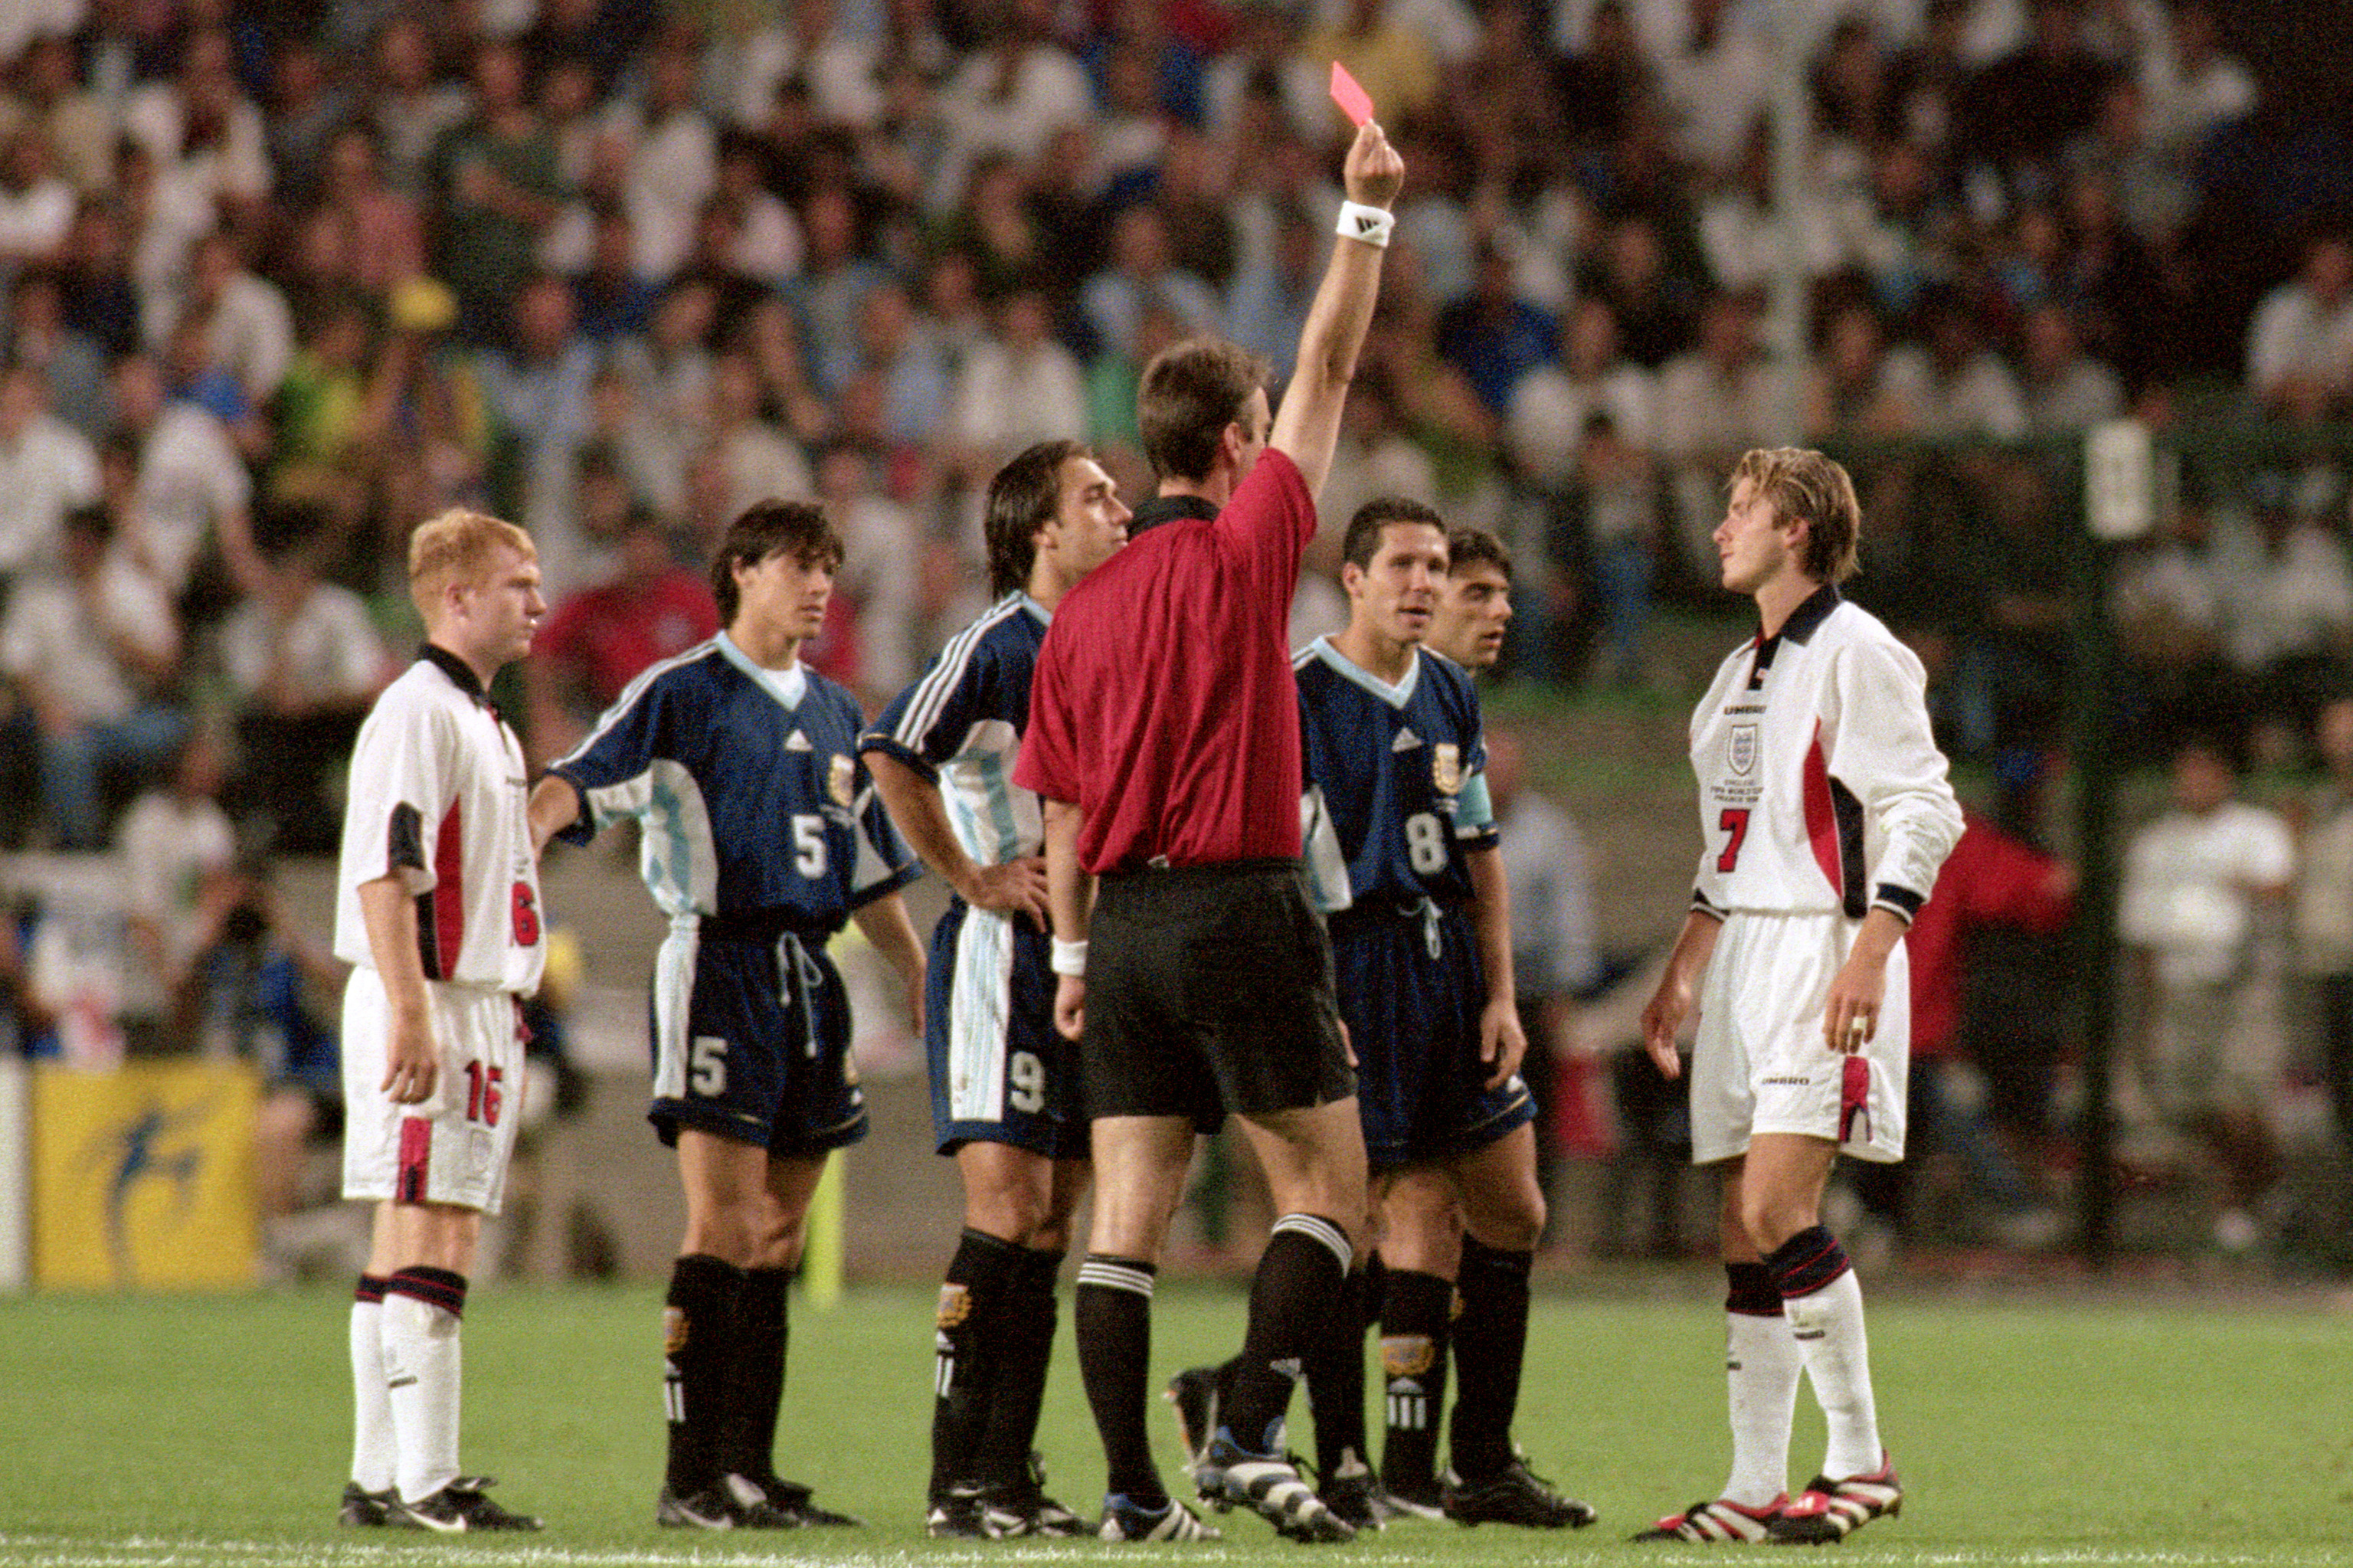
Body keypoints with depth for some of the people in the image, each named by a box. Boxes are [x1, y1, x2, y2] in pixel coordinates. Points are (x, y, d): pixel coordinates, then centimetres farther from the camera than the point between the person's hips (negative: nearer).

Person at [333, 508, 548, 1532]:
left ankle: (379, 1478, 13)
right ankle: (423, 1483, -13)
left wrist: (505, 1009, 22)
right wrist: (410, 1015, -25)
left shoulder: (481, 721, 20)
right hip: (430, 1005, -10)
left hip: (479, 1004, 10)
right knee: (427, 1238, -11)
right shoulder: (416, 712, -12)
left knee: (416, 1244, 10)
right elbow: (383, 871, -20)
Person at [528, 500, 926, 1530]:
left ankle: (750, 1469, 10)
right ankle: (691, 1478, -11)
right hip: (719, 965, -7)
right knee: (723, 1228, -12)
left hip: (810, 977, 7)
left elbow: (872, 869, 26)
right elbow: (580, 783, -15)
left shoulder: (834, 712, 19)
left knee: (778, 1238, 7)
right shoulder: (682, 693, -2)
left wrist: (919, 972, 22)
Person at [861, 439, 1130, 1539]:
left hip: (1086, 957, 8)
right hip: (1002, 955, -8)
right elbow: (892, 758, -22)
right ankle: (958, 1482, -11)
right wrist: (974, 879, -17)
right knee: (1007, 1210, -13)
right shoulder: (998, 644, -10)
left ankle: (1010, 1474, 8)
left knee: (1051, 1226, 6)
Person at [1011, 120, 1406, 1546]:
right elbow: (1330, 372, -3)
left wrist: (1072, 954, 18)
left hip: (1127, 919, 6)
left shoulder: (1085, 609, 9)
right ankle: (1246, 1435, -10)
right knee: (1326, 1185, 2)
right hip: (1240, 904, -6)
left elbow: (1062, 808, 11)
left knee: (1130, 1210, 2)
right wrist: (1366, 213, 2)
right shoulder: (1243, 555, -6)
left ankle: (1135, 1487, -1)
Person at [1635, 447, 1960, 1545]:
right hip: (1747, 958, 9)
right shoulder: (1741, 673, 20)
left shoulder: (1856, 653, -7)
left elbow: (1923, 812, -13)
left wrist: (1871, 950, -22)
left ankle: (1859, 1457, -11)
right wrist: (1682, 971, 23)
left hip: (1828, 952, -9)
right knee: (1747, 1236, 4)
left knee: (1778, 1210, -18)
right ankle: (1756, 1489, 5)